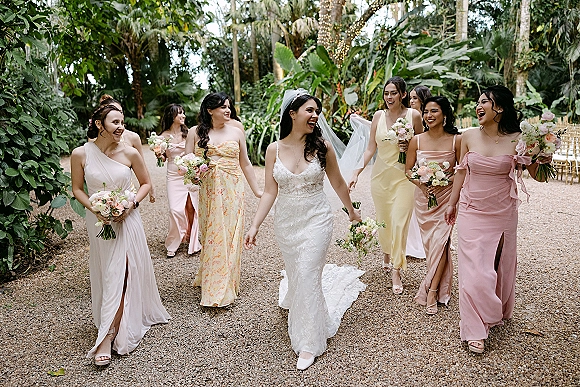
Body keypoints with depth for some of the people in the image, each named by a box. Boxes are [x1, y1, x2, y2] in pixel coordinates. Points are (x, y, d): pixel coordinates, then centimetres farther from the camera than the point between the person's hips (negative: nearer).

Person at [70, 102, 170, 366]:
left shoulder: (130, 153, -9)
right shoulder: (80, 154, -8)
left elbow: (145, 183, 3)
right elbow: (77, 189, 3)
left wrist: (132, 204, -13)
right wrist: (95, 210, -13)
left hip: (127, 221, -1)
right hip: (98, 221, 1)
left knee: (121, 275, -4)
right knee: (105, 274, 13)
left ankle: (108, 337, 3)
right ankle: (115, 323, 34)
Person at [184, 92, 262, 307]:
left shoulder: (236, 132, 7)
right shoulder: (196, 133, 4)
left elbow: (245, 164, 11)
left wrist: (257, 191, 11)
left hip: (232, 190, 1)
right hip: (208, 191, 0)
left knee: (230, 235, 2)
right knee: (211, 235, 4)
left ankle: (225, 285, 14)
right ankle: (212, 284, 18)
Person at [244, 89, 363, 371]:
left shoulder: (321, 147, -7)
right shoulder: (274, 149, -4)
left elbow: (338, 183, 4)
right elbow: (270, 192, -2)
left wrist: (351, 211, 14)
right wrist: (255, 225, -6)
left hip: (316, 220, -2)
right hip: (286, 222, 2)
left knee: (307, 275, -6)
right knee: (295, 273, 16)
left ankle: (309, 342, 10)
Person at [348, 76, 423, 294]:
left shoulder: (413, 115, -2)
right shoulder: (379, 116, 3)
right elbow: (370, 148, 5)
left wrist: (410, 147, -14)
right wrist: (357, 171, -3)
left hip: (403, 176, -2)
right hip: (381, 174, 3)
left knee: (399, 222, -6)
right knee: (383, 219, 13)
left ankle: (396, 270, 4)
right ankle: (386, 254, 39)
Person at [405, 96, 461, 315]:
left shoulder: (456, 140, -7)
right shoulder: (416, 141, -2)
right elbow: (408, 171, 5)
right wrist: (421, 183, -14)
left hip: (447, 196, -2)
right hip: (423, 197, 2)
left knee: (440, 239, -11)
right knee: (429, 241, 6)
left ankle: (432, 290, -1)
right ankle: (440, 287, 25)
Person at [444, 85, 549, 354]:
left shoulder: (517, 140, -9)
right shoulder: (468, 137, -3)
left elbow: (538, 175, -2)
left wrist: (543, 156, -23)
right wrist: (452, 203, 13)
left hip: (502, 214, 0)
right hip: (471, 212, 1)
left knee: (500, 266, 15)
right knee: (474, 269, -1)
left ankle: (498, 313, 41)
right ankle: (475, 329, 11)